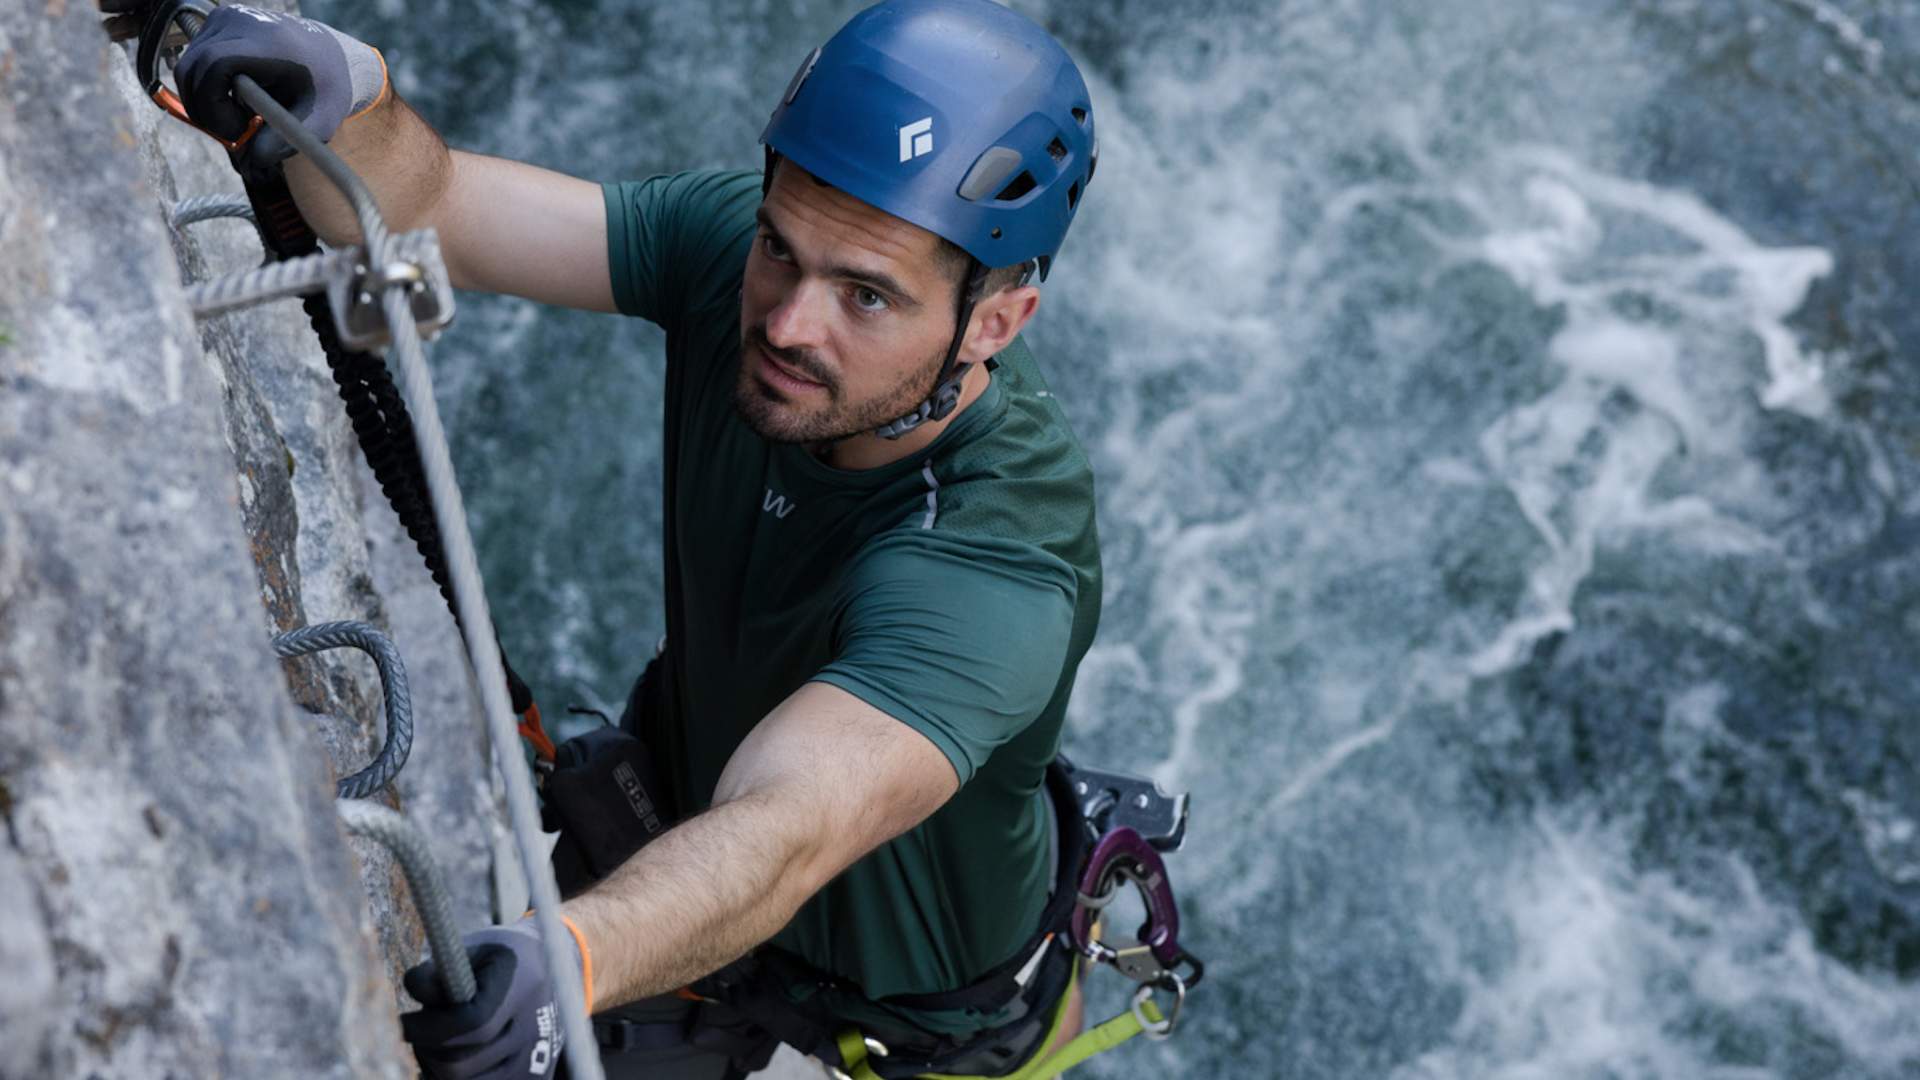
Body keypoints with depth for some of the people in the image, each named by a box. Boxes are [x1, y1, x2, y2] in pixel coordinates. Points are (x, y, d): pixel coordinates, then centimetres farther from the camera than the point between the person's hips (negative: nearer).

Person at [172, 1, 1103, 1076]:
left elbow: (781, 837, -53)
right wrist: (348, 95, -49)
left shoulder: (997, 563, -41)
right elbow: (417, 205, -26)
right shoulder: (730, 239, -24)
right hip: (687, 806, 5)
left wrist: (565, 963, -73)